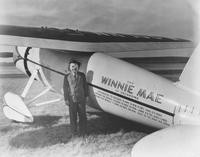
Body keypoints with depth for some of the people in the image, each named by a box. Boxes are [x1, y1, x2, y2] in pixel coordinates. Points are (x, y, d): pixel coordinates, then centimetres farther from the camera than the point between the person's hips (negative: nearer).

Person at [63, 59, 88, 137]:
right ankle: (74, 132, 19)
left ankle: (82, 132, 21)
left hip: (81, 98, 1)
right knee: (73, 116, 6)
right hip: (72, 99, -1)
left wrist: (86, 96, 5)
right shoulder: (67, 77, -3)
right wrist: (66, 99, -4)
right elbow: (65, 88, -2)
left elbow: (85, 86, 5)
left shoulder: (82, 75, 0)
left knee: (82, 115, 8)